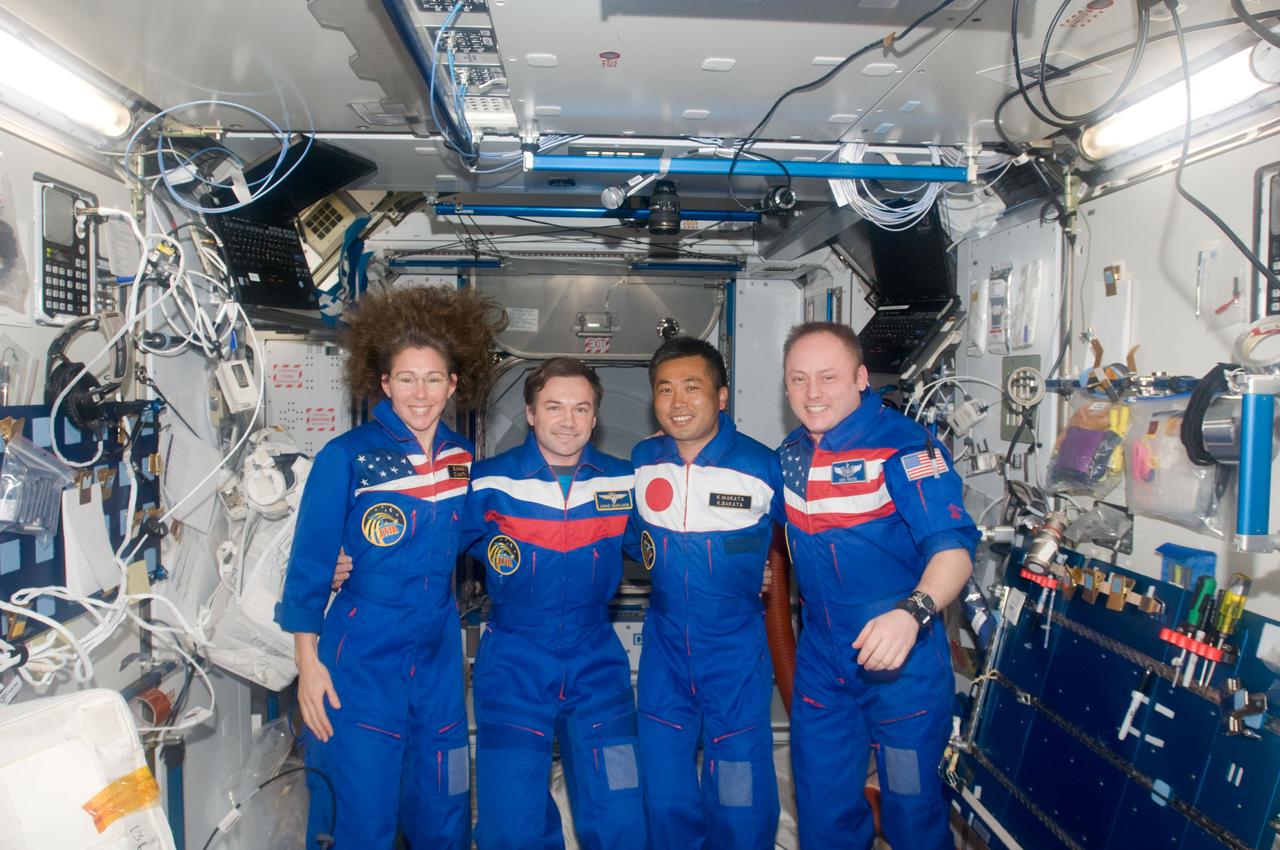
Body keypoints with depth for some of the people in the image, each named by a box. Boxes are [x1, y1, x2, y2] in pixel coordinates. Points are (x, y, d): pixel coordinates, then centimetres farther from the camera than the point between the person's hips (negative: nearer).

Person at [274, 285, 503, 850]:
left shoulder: (462, 459, 3)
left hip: (439, 655, 4)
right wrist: (308, 661, -9)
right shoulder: (347, 457, -9)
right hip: (361, 657, -4)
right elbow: (309, 563, -7)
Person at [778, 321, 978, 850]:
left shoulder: (904, 446, -18)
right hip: (821, 661, 6)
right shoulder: (791, 454, 3)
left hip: (904, 664, -5)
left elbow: (954, 544, -27)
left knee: (912, 808, 11)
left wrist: (911, 613, -44)